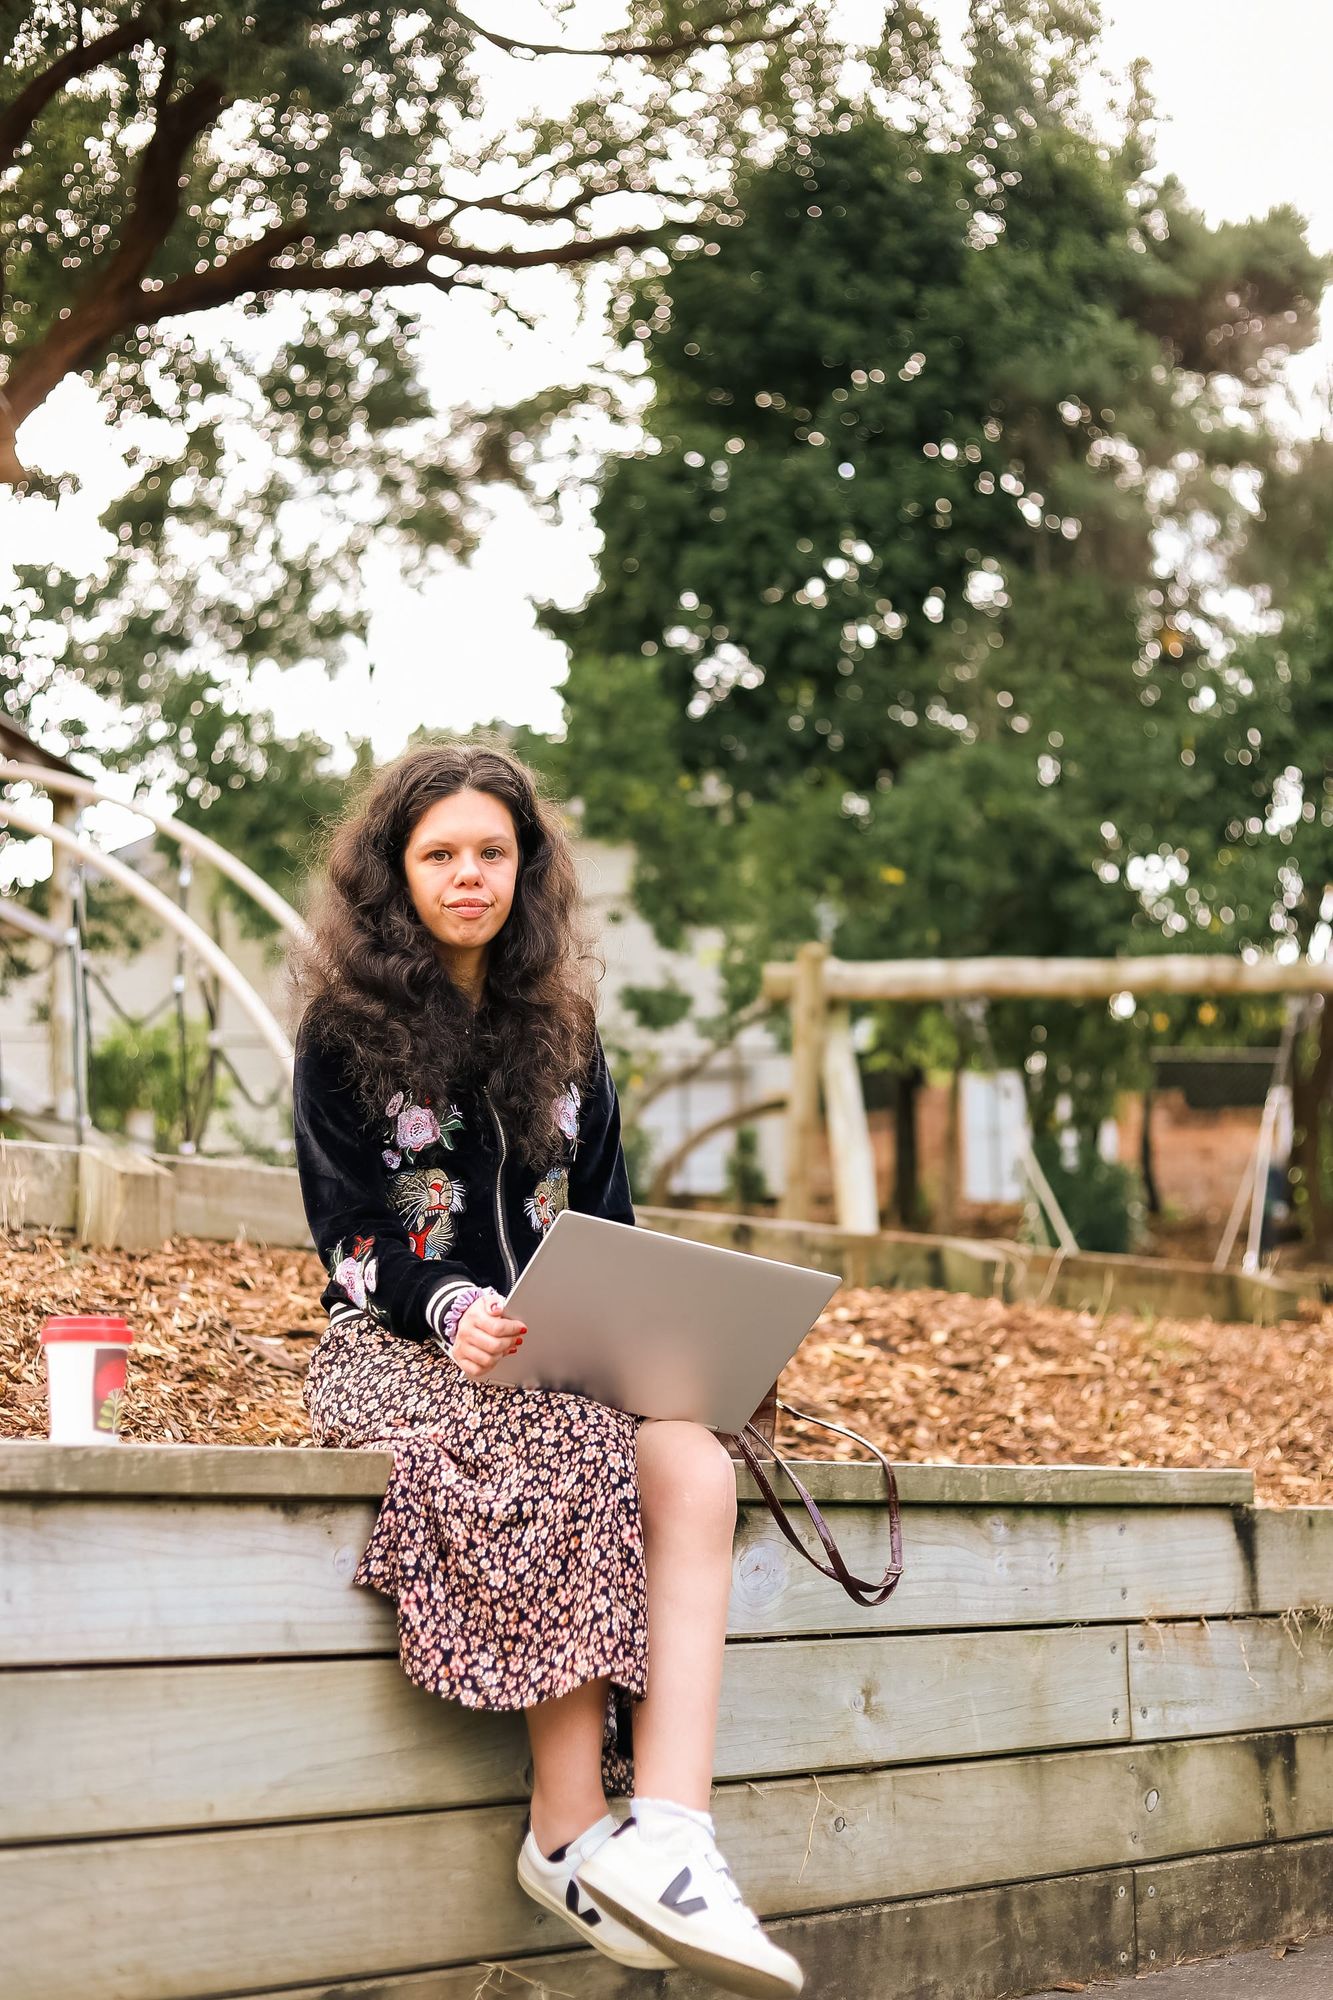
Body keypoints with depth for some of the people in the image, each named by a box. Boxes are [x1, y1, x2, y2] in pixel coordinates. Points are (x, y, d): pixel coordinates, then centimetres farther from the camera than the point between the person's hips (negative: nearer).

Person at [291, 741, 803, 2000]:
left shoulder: (559, 1031, 17)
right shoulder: (345, 1031, 3)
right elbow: (350, 1230, -3)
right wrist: (453, 1311, -22)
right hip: (397, 1344, -4)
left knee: (695, 1469, -28)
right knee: (563, 1461, -36)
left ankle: (664, 1832, -41)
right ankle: (568, 1836, -30)